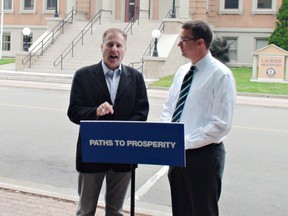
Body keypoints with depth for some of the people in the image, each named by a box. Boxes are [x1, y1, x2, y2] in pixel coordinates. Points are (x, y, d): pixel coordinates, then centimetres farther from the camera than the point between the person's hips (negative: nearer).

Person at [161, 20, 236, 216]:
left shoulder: (221, 74, -13)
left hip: (203, 154, -7)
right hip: (177, 152, 7)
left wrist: (185, 142, -18)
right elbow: (168, 107, 17)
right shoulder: (182, 71, 9)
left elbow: (221, 124, -18)